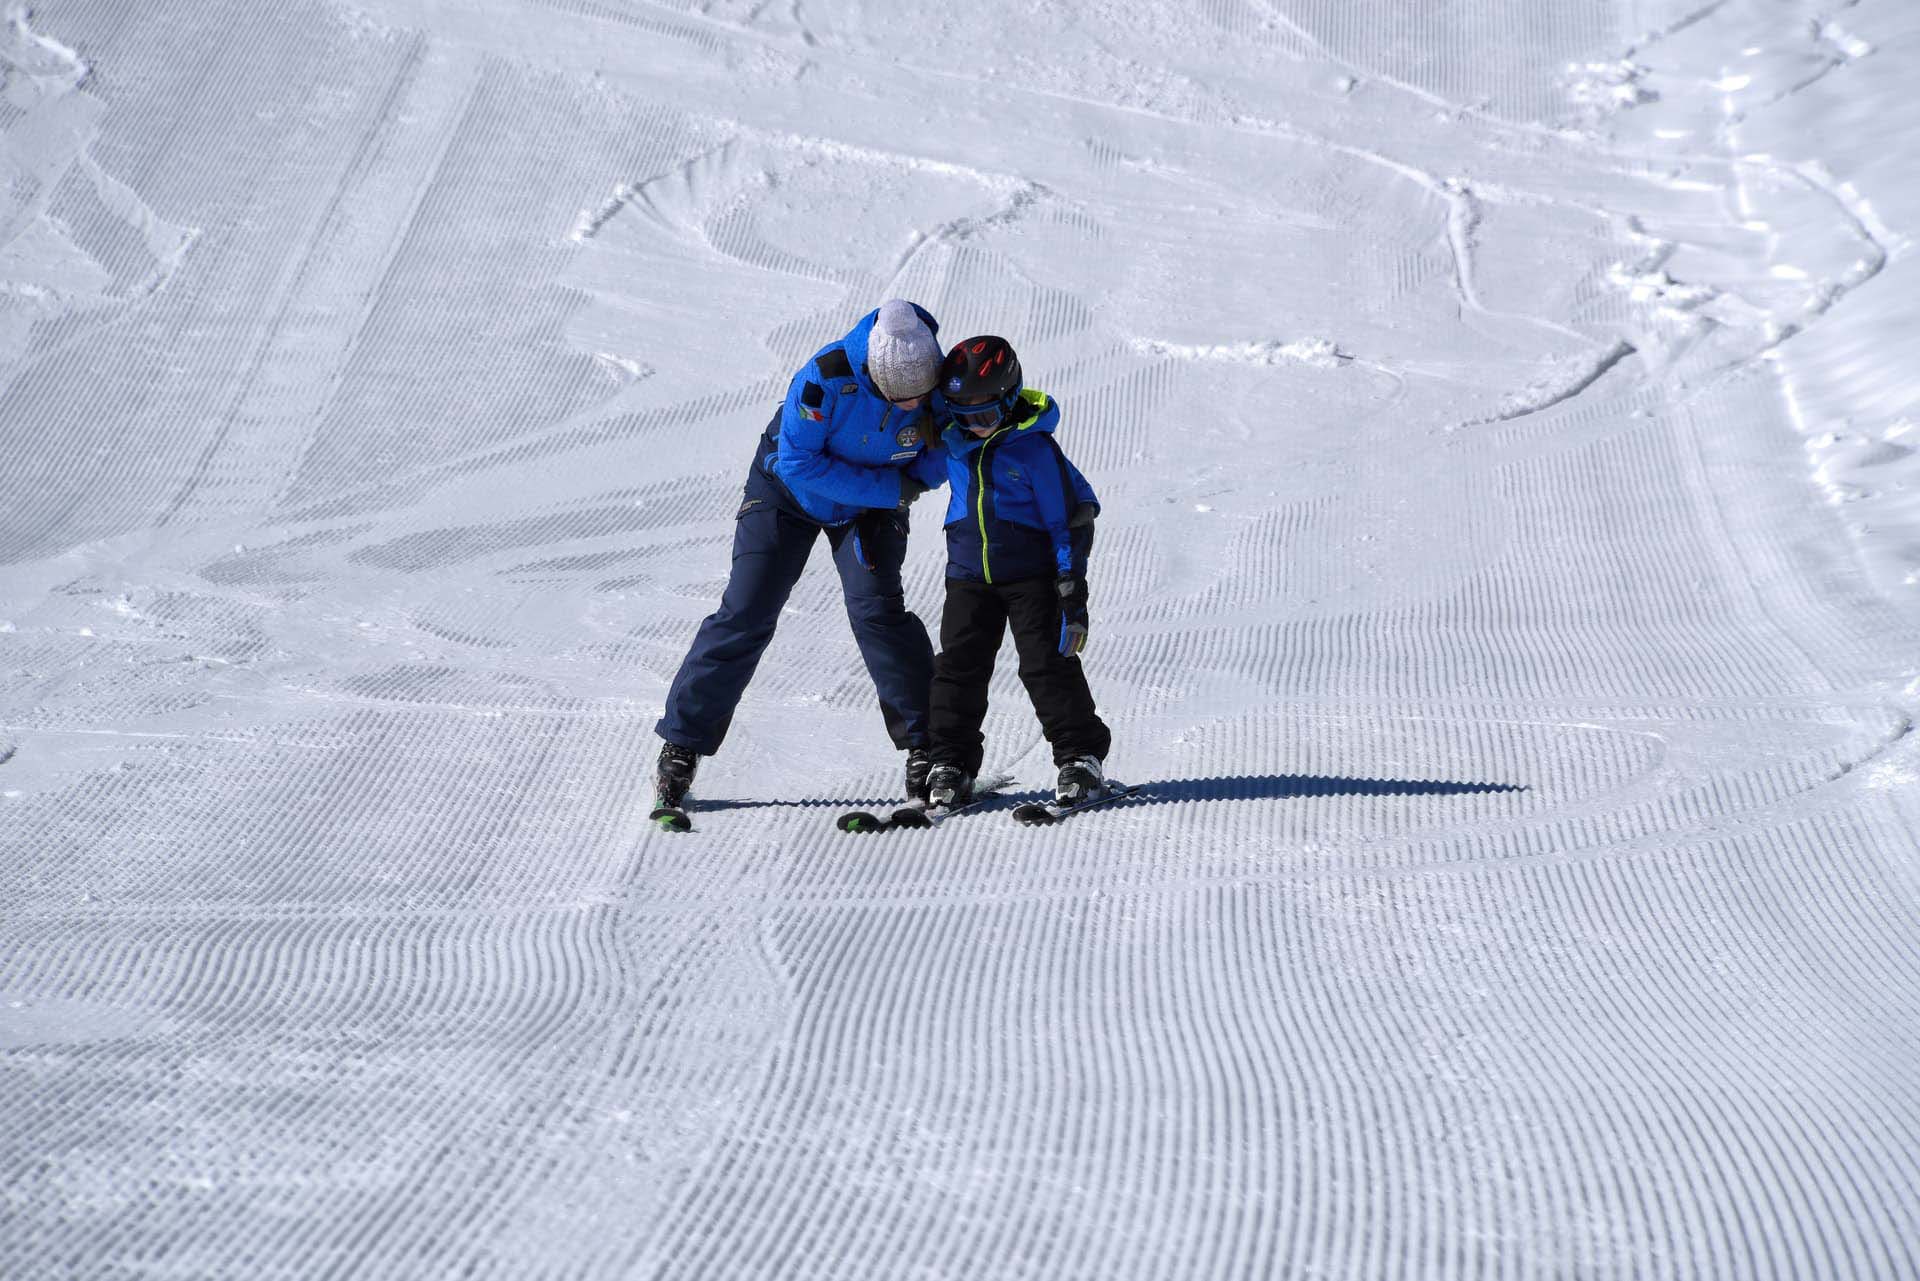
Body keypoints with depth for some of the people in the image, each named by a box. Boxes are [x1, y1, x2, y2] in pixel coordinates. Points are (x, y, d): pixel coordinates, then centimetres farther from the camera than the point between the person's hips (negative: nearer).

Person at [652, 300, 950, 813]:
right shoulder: (826, 377, -36)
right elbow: (797, 461, -29)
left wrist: (910, 486, -23)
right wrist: (889, 489, -30)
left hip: (873, 504, 2)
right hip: (790, 489, -2)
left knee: (877, 608, -17)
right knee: (746, 616, -6)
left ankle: (925, 742, -6)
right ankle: (682, 742, 4)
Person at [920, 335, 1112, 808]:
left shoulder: (1035, 448, -15)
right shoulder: (954, 440, 1)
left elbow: (1070, 517, -11)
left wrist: (1072, 588, -14)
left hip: (1032, 574, -5)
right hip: (969, 574, 5)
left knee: (1048, 663, -7)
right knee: (959, 664, 1)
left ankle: (1081, 755, 2)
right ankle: (952, 761, 9)